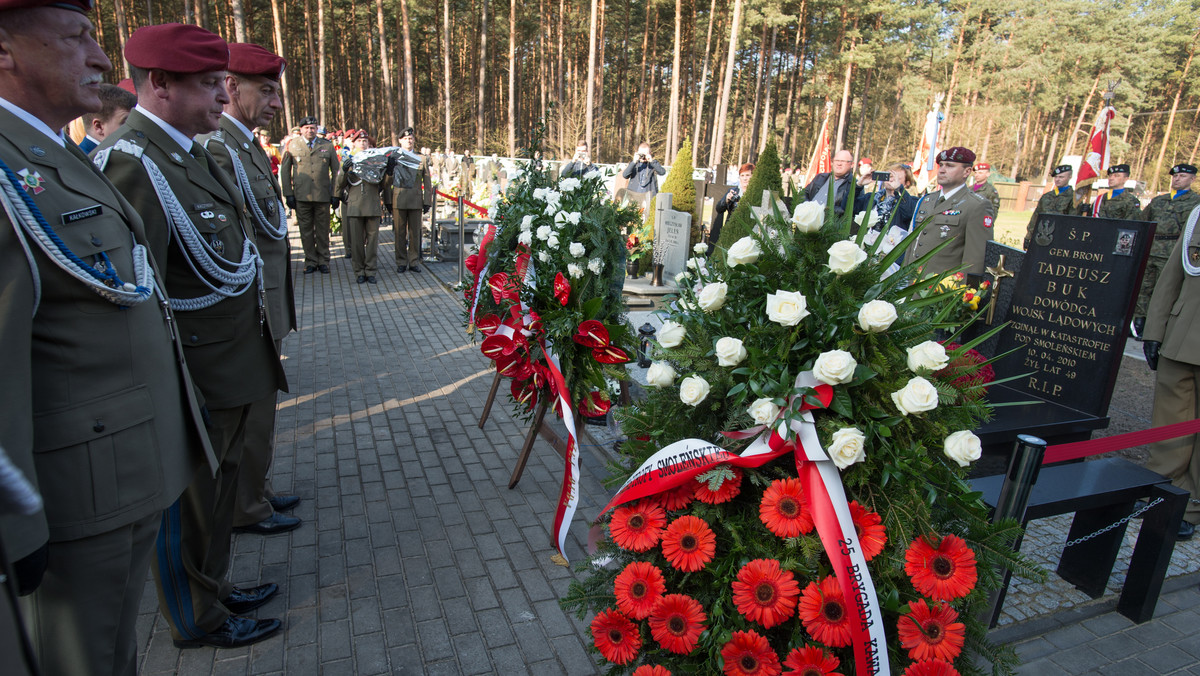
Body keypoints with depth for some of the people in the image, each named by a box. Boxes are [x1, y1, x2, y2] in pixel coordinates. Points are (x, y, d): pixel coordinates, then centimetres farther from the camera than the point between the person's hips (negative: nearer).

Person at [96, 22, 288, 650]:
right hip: (192, 383, -9)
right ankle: (198, 620, 33)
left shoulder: (193, 150, 9)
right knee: (188, 502, 11)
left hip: (233, 365, 9)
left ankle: (213, 586, 44)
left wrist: (259, 341, 19)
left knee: (218, 485, 23)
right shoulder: (130, 163, -21)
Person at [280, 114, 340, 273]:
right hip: (301, 196, 0)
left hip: (323, 196, 0)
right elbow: (284, 171, 8)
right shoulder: (292, 145, 6)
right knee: (306, 231, 5)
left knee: (323, 230, 6)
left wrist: (335, 194, 4)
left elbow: (335, 171, 10)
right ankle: (310, 261, 16)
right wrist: (288, 194, 1)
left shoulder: (327, 146, 9)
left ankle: (323, 261, 18)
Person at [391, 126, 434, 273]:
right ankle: (401, 262, 12)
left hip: (416, 201, 1)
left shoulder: (422, 159, 9)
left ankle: (414, 262, 14)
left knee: (415, 232, 4)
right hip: (398, 200, 0)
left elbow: (427, 183, 8)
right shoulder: (394, 158, 7)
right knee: (400, 233, 3)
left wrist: (427, 201, 3)